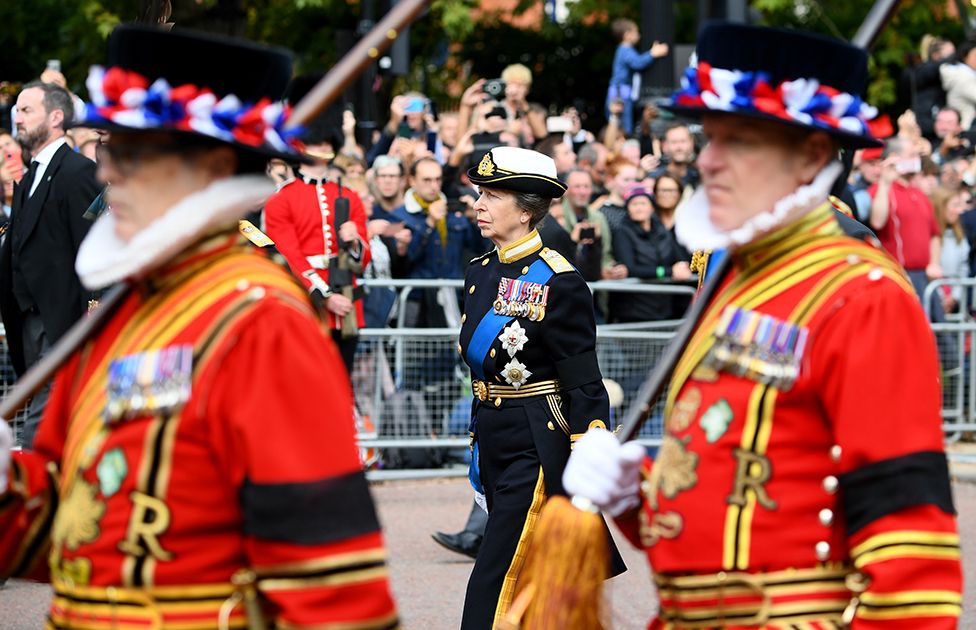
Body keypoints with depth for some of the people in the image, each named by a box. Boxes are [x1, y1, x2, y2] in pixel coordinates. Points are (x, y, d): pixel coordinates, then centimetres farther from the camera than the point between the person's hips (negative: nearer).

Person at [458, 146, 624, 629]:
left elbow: (585, 387, -13)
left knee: (495, 586, -11)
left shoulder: (556, 282, -13)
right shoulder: (480, 273, 10)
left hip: (539, 449, -8)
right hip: (495, 441, 8)